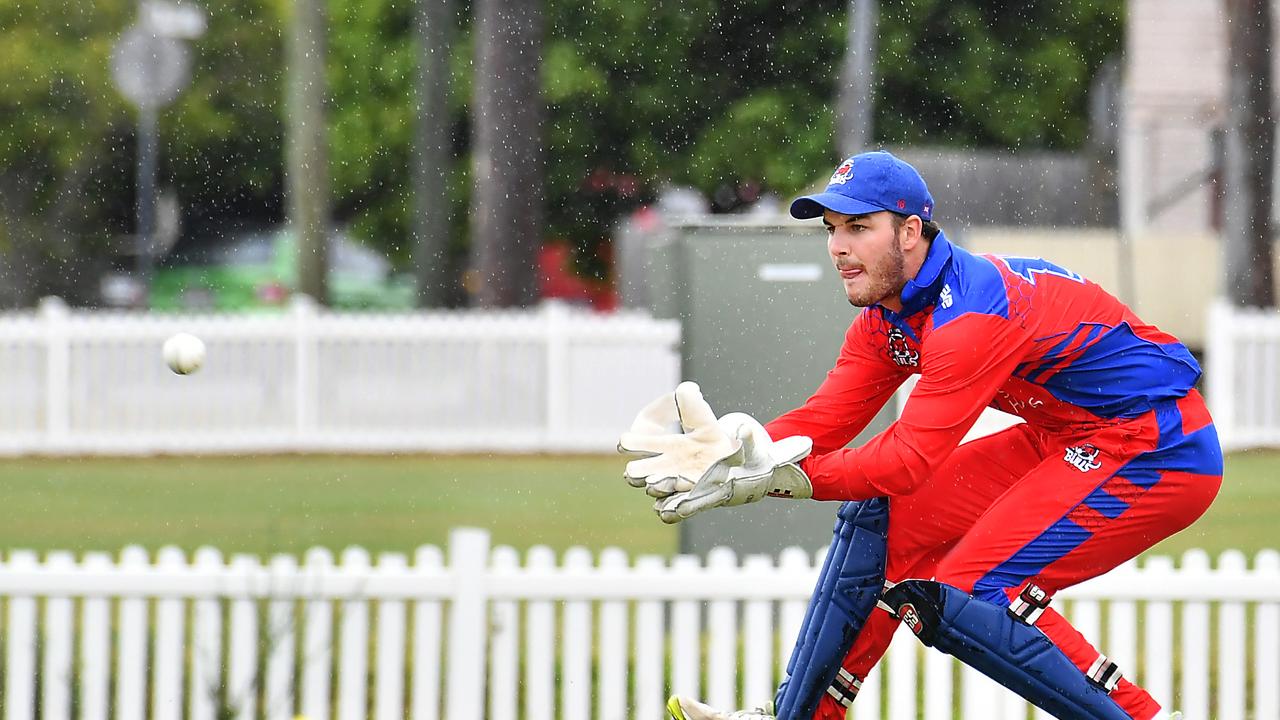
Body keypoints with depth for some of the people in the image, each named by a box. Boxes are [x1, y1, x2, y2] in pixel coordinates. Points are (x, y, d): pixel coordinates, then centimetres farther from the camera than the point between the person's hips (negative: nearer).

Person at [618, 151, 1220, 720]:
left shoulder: (971, 312, -25)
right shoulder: (887, 316, 4)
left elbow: (911, 459, -28)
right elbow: (825, 419, -1)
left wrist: (775, 477, -32)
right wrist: (727, 452, -19)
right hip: (1066, 440, 10)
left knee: (958, 600, -20)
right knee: (882, 519, 9)